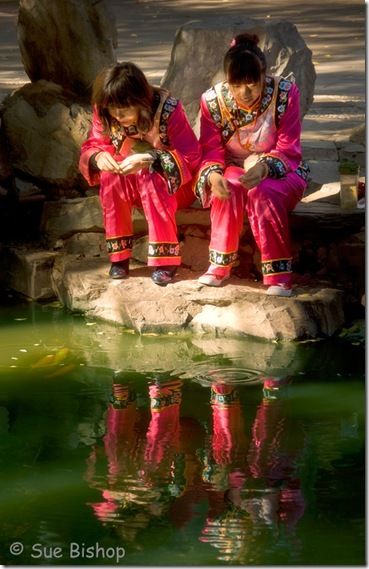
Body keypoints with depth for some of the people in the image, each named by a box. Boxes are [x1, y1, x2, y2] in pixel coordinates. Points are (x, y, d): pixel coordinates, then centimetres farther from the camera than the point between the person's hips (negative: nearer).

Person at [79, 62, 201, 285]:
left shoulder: (168, 109, -25)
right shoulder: (105, 115, -12)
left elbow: (191, 157, -26)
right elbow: (91, 147, -4)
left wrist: (149, 160, -41)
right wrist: (98, 156, -31)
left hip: (173, 184, -4)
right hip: (132, 186, 4)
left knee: (151, 180, -36)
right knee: (110, 175, -28)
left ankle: (165, 258, -29)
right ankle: (119, 256, -20)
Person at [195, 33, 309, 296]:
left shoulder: (285, 93, -16)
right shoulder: (213, 100, -9)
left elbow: (289, 150, -15)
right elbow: (211, 151, -8)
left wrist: (265, 167, -36)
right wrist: (213, 174, -32)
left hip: (279, 171, -1)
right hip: (233, 168, 2)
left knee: (264, 193, -36)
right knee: (229, 189, -34)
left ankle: (279, 275, -31)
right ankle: (220, 265, -22)